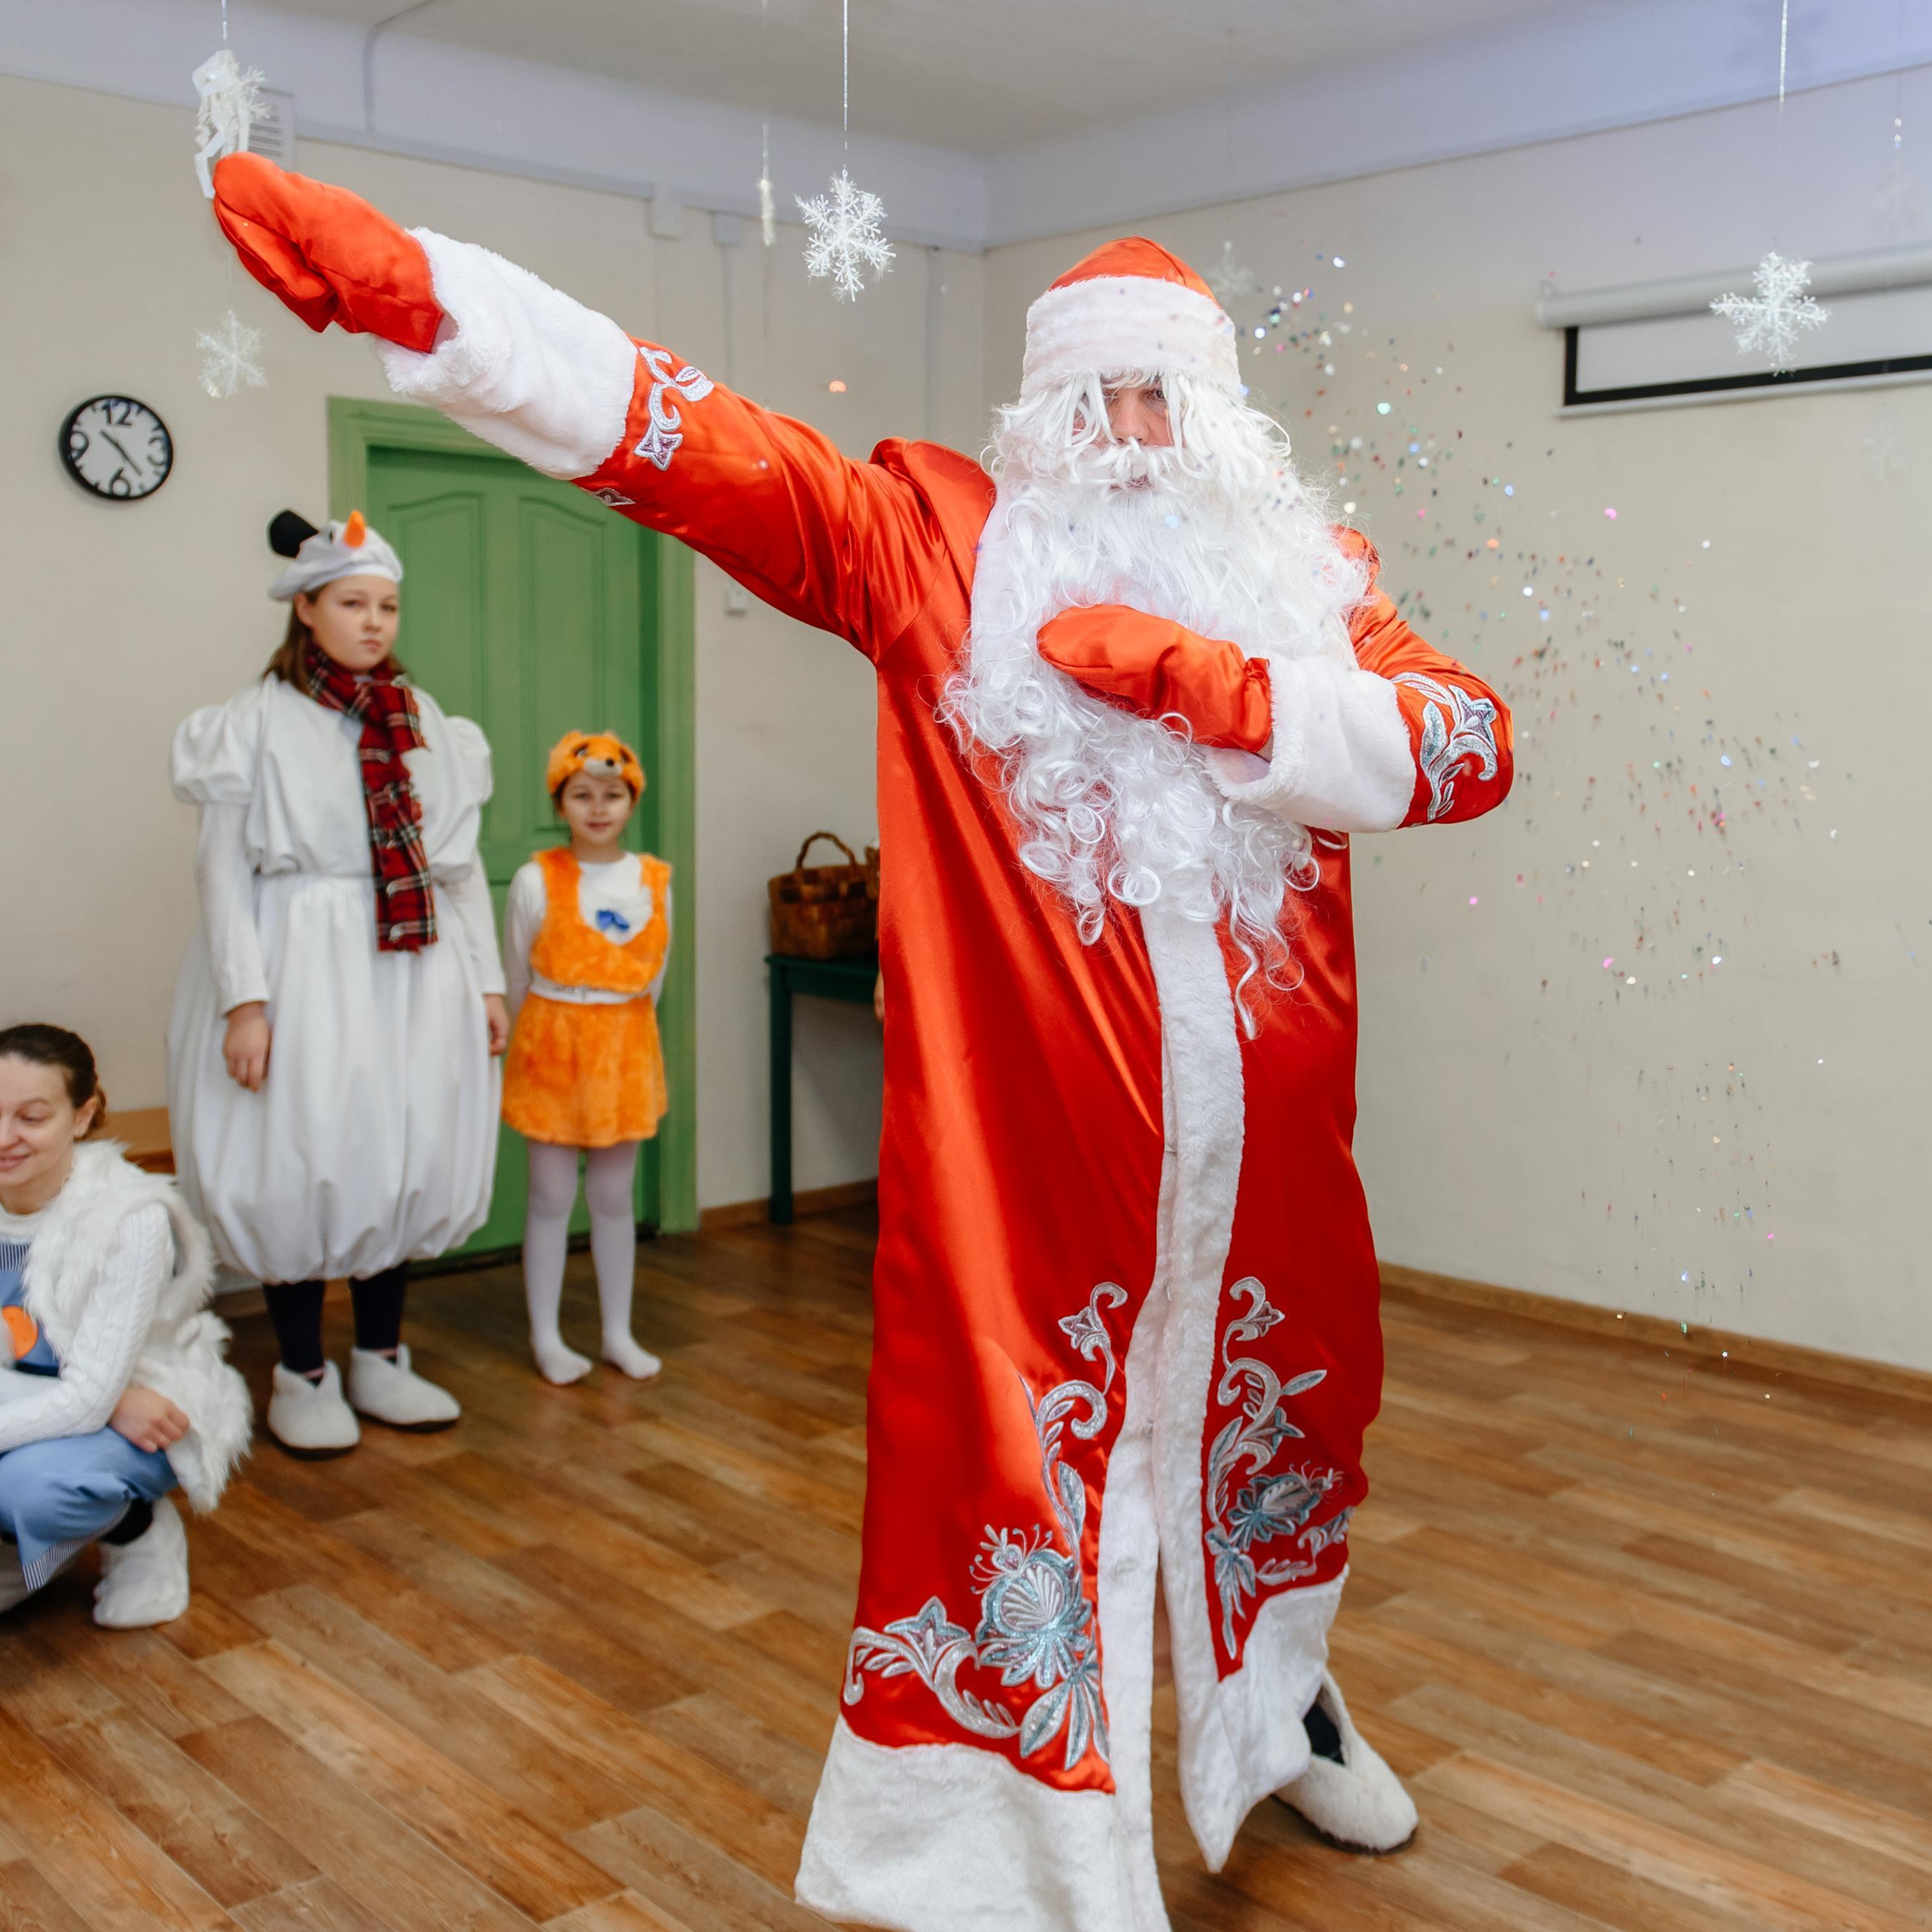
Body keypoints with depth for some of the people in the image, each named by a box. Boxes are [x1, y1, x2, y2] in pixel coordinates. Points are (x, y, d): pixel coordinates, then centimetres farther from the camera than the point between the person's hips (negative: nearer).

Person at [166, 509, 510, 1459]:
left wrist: (487, 981, 9)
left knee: (401, 1159, 9)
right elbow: (224, 870, -7)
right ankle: (302, 1373, 15)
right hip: (301, 963, -4)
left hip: (413, 970, 4)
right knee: (300, 1161, 0)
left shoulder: (428, 722, 10)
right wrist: (244, 999, -15)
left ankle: (381, 1360, 23)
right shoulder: (255, 720, -2)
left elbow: (461, 864, 12)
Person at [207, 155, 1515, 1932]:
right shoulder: (944, 536, 0)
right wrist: (402, 284, -19)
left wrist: (1208, 686, -15)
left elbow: (1473, 747, -4)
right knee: (1010, 1463, -1)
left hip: (1263, 1133, 5)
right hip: (1028, 1137, -4)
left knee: (1280, 1415, 22)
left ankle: (1278, 1702, 52)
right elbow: (698, 442, -10)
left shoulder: (1309, 573, 9)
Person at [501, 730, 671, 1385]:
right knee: (552, 1197, 5)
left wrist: (623, 1032, 8)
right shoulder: (535, 881, -9)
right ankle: (546, 1337, 16)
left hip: (626, 1050, 3)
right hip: (551, 1048, -3)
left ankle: (618, 1333, 21)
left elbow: (652, 977, 8)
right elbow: (516, 978, 1)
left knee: (615, 1197, 11)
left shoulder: (655, 881, 0)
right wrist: (540, 1038, 9)